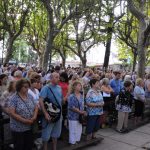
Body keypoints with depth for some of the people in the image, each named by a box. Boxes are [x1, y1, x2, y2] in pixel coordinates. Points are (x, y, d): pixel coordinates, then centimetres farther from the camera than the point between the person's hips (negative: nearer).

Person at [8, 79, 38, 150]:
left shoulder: (30, 96, 4)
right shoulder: (14, 98, -14)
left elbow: (35, 107, 9)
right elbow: (12, 113, -20)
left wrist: (34, 117, -10)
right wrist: (24, 121, -22)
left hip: (29, 127, 5)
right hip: (18, 128, -5)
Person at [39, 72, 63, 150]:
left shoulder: (59, 88, 5)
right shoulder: (46, 88, -14)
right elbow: (41, 101, -22)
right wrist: (45, 113, -26)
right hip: (49, 115, -6)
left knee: (56, 134, 19)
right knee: (46, 134, 7)